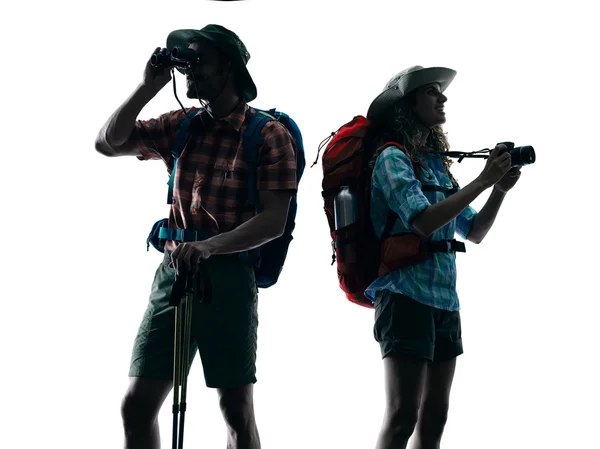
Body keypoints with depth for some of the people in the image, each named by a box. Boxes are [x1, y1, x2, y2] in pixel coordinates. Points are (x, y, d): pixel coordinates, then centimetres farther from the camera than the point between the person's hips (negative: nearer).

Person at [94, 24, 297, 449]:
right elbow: (108, 143, 7)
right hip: (173, 270, 5)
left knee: (238, 412, -1)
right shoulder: (180, 125, 11)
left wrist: (211, 246, -26)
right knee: (137, 405, 1)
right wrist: (149, 87, -1)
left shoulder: (269, 135, -5)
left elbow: (273, 222, -12)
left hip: (229, 275, -5)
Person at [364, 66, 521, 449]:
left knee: (435, 416, 7)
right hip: (406, 297, -8)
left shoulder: (437, 162, 16)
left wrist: (500, 190, 3)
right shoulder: (392, 158, -6)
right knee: (403, 416, -11)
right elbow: (423, 221, -20)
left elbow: (474, 233, 18)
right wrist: (483, 181, -14)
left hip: (445, 300, 8)